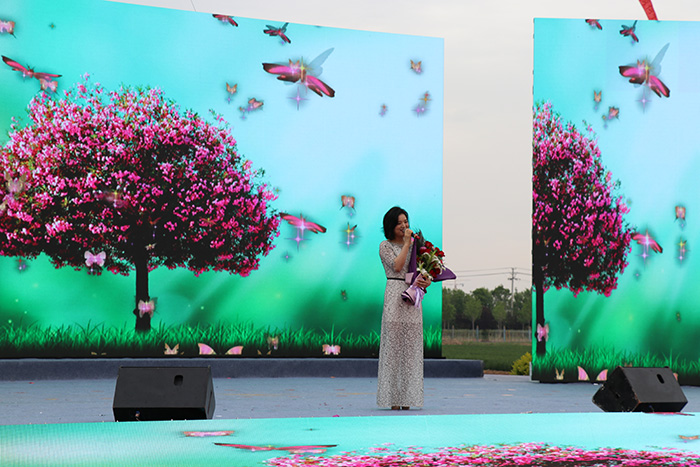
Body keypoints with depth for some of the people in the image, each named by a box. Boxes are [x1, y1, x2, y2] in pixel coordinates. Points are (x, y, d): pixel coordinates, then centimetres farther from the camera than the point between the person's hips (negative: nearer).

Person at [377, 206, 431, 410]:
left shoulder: (414, 244, 18)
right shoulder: (385, 246, 5)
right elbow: (397, 266, -11)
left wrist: (427, 281, -3)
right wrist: (407, 242, -6)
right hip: (395, 293, -4)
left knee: (411, 345, 0)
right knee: (393, 343, -7)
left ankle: (407, 397, 2)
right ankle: (392, 398, -4)